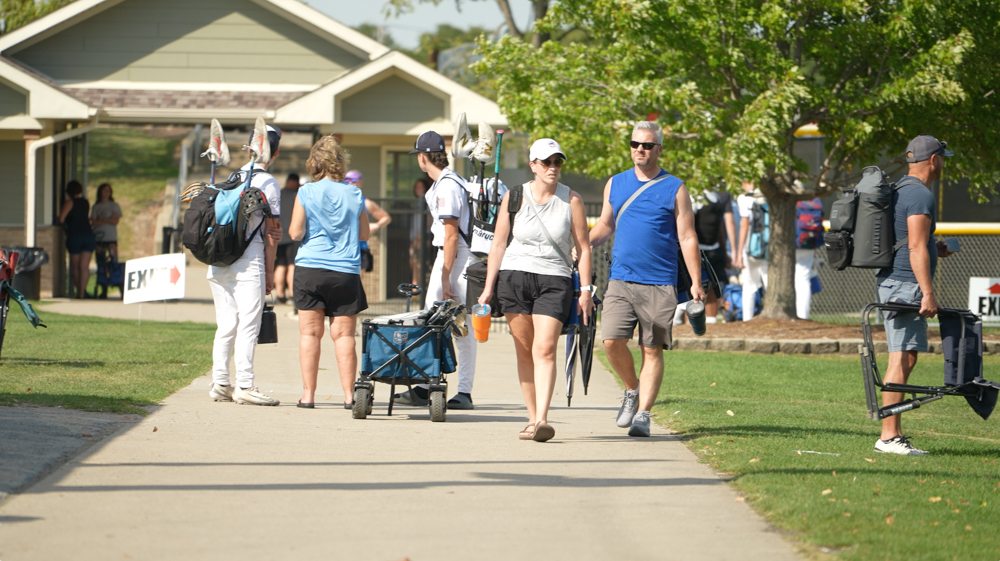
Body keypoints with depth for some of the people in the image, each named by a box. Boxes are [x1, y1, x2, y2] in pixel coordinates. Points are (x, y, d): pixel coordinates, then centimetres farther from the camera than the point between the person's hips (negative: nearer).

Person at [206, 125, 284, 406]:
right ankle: (244, 386, -8)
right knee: (248, 325, -5)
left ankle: (220, 383, 10)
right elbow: (271, 232, -5)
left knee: (226, 325, 11)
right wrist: (270, 272, 0)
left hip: (219, 264, 6)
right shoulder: (268, 183, -5)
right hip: (249, 264, -6)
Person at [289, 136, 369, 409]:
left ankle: (309, 394, 2)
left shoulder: (306, 193, -4)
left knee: (310, 332, 4)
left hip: (310, 268, -1)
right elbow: (364, 235, 11)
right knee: (344, 334, 4)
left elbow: (296, 232, -7)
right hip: (346, 272, 2)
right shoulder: (354, 195, 3)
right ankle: (349, 394, 0)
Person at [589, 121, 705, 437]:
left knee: (652, 350, -2)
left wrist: (696, 283, -5)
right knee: (612, 340, -11)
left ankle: (643, 412, 3)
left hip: (660, 285, -2)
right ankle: (632, 390, 14)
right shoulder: (615, 185, 12)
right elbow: (605, 226, 24)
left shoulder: (674, 189, 3)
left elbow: (687, 238, 2)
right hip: (621, 280, 2)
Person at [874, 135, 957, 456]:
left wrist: (933, 249, 26)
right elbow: (916, 250, -21)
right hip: (907, 285, -10)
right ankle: (889, 436, -13)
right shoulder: (920, 196, -14)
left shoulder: (898, 191, 17)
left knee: (902, 359, 12)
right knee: (903, 359, -11)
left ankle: (893, 434, 13)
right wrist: (928, 294, -22)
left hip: (891, 282, 10)